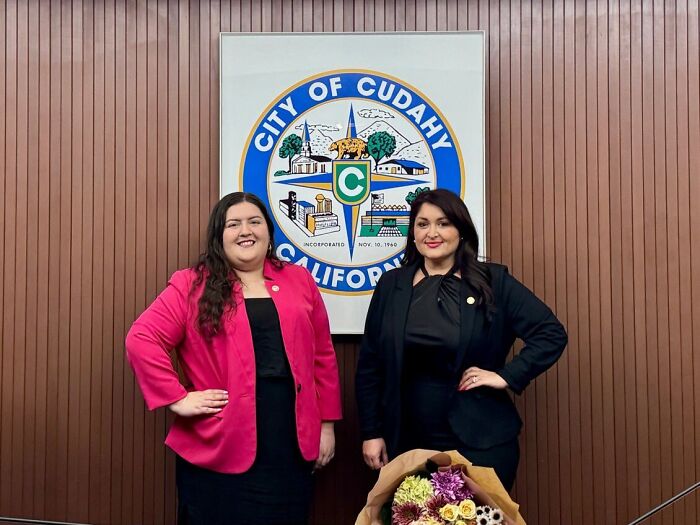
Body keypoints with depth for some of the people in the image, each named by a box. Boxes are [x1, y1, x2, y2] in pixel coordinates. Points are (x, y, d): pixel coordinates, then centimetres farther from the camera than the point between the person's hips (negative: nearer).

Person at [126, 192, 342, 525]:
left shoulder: (299, 281, 9)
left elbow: (322, 356, 11)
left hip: (292, 446, 3)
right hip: (219, 448, -3)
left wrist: (326, 423, 8)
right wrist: (176, 399, -13)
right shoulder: (191, 285, 0)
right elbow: (141, 340, -7)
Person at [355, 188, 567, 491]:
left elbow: (551, 334, -1)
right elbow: (369, 364, 7)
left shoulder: (493, 282, -1)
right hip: (407, 443, 2)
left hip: (480, 442, -2)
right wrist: (371, 433, 4)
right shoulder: (392, 285, 5)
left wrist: (507, 376, -11)